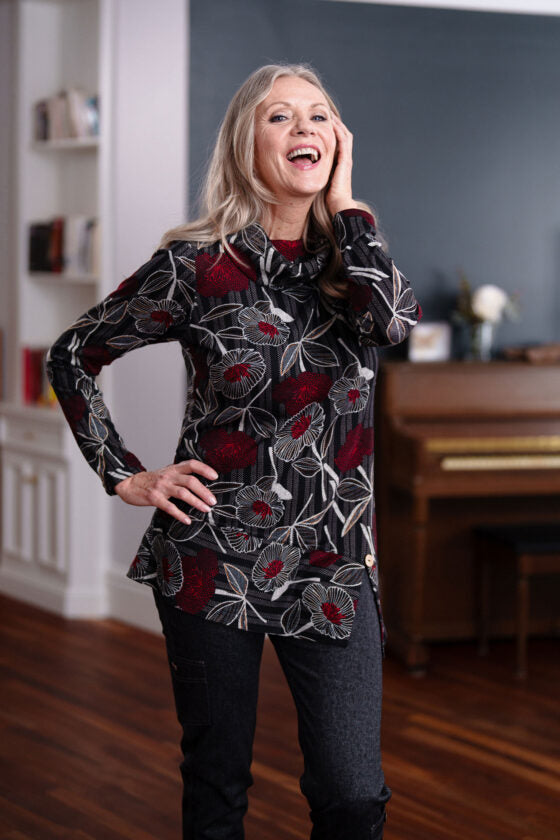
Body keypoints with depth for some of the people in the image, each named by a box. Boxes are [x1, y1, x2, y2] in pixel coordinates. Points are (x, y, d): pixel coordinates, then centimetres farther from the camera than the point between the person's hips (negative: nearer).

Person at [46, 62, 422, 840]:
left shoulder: (351, 257, 5)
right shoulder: (200, 265, -4)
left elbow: (395, 321, -20)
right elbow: (72, 358, 5)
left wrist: (343, 201, -9)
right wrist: (124, 477, -2)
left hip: (333, 566, 2)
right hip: (214, 562, -2)